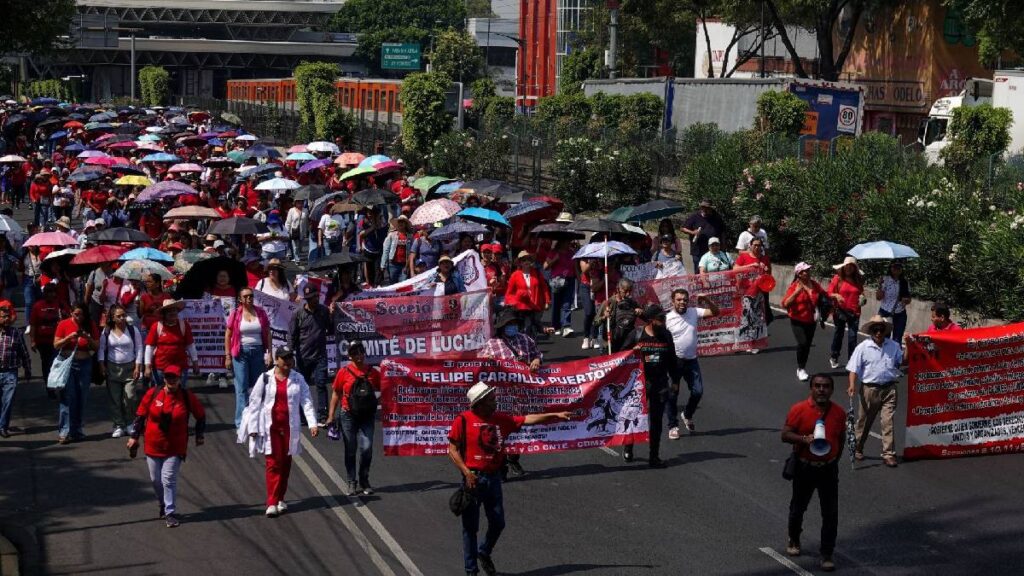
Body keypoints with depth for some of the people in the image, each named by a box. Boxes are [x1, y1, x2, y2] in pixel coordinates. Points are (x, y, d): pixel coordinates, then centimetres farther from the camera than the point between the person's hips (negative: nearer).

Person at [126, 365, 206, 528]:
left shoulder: (187, 397, -6)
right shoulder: (153, 393, -4)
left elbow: (200, 415, 10)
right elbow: (140, 415, 5)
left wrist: (200, 434, 12)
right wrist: (134, 437, 6)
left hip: (175, 448, -3)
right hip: (153, 445, 3)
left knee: (168, 479, -11)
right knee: (155, 479, 12)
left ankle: (170, 513, -3)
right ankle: (163, 504, 36)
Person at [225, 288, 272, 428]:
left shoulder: (261, 313, 5)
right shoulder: (235, 314, -1)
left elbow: (267, 334, 8)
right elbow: (228, 335, 2)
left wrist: (269, 353, 1)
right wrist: (228, 357, -3)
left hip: (258, 352, 2)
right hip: (241, 352, -2)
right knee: (242, 388, -4)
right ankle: (241, 421, -2)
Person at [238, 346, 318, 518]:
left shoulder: (298, 379, 3)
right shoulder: (265, 378, -1)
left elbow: (306, 401, -1)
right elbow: (254, 402, 1)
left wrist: (312, 424, -13)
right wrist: (253, 428, -2)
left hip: (290, 427, 2)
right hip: (270, 427, -2)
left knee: (286, 463, 9)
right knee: (273, 463, -7)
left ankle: (280, 499, 22)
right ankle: (272, 503, -8)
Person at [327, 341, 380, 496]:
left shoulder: (373, 372, 2)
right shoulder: (344, 372, -2)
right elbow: (336, 394, 4)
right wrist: (331, 416, 1)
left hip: (367, 415, 1)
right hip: (349, 415, -1)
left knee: (366, 449, -6)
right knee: (350, 451, 5)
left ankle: (364, 481, 11)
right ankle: (352, 483, 15)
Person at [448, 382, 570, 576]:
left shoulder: (501, 420, 7)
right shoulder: (464, 420, -7)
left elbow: (528, 420, 6)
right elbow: (452, 449, -7)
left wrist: (555, 415, 0)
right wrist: (466, 472, -16)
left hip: (493, 478, 5)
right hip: (473, 478, -5)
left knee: (498, 523, 10)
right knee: (470, 527, 2)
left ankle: (484, 553, 37)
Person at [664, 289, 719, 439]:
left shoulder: (694, 313, 1)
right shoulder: (667, 318, -8)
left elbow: (715, 312, -1)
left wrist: (706, 300, -17)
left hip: (691, 360, 3)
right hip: (674, 361, -3)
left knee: (698, 391, 3)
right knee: (672, 394, 2)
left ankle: (687, 415, 30)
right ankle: (673, 426, 13)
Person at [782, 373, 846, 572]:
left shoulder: (839, 412, -1)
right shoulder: (799, 409, -11)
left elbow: (840, 439, 12)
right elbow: (785, 435, -11)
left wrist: (834, 459, 10)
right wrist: (804, 439, -27)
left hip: (828, 469, 1)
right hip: (804, 468, -1)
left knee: (830, 514, -2)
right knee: (798, 507, 17)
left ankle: (827, 555, 6)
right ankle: (794, 540, 42)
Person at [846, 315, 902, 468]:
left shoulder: (893, 346, 5)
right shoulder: (863, 347, -4)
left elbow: (902, 361, 14)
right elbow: (854, 368, -5)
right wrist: (852, 385, -18)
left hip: (889, 389, 1)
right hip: (870, 388, -1)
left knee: (888, 422, -5)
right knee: (864, 421, 13)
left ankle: (888, 454, -2)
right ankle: (857, 449, 30)